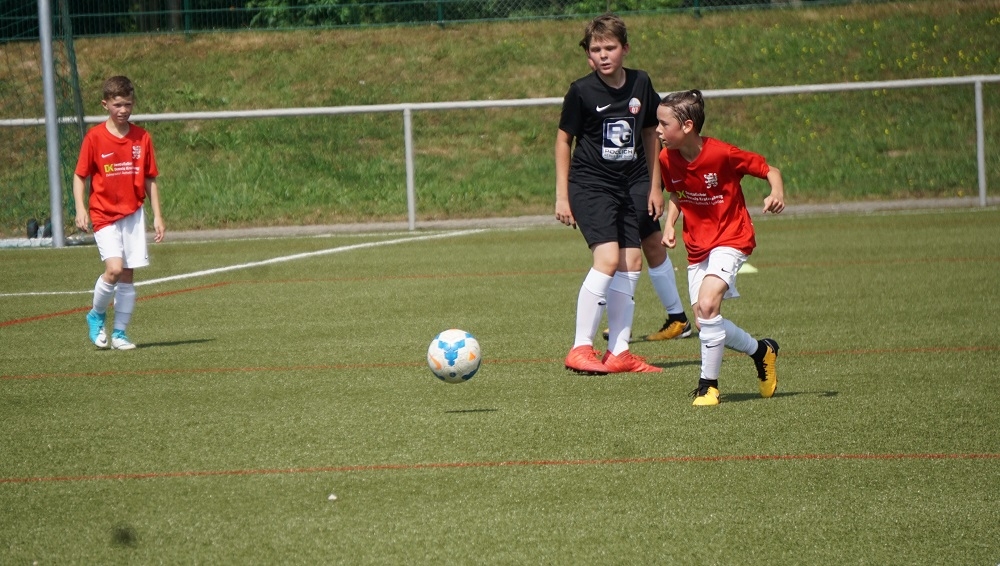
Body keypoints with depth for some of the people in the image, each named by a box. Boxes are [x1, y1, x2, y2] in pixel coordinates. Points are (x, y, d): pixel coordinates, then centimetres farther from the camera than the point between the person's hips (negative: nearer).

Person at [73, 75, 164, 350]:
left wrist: (157, 216, 6)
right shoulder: (94, 137, -5)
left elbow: (150, 180, 10)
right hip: (104, 214, -3)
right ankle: (96, 316, 7)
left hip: (134, 214, 3)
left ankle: (119, 333, 12)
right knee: (114, 268, -18)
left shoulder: (142, 138, 4)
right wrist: (80, 209, -12)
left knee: (128, 275, 2)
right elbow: (80, 176, 0)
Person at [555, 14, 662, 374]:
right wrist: (562, 196, -3)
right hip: (590, 184, -5)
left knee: (631, 264, 2)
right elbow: (564, 140, -1)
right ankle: (580, 349, -13)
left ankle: (618, 352, 10)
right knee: (608, 258, -19)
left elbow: (650, 134, 14)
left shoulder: (640, 84, 1)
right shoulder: (581, 91, -9)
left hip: (631, 183, 5)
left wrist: (654, 186, 14)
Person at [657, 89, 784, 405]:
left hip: (730, 239, -7)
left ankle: (709, 384, -14)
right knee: (704, 322, 3)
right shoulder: (667, 159, -4)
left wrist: (777, 194, -31)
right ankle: (761, 351, 29)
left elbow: (769, 170, -10)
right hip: (697, 246, 7)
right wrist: (670, 225, -2)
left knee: (707, 304, -26)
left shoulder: (722, 154, -21)